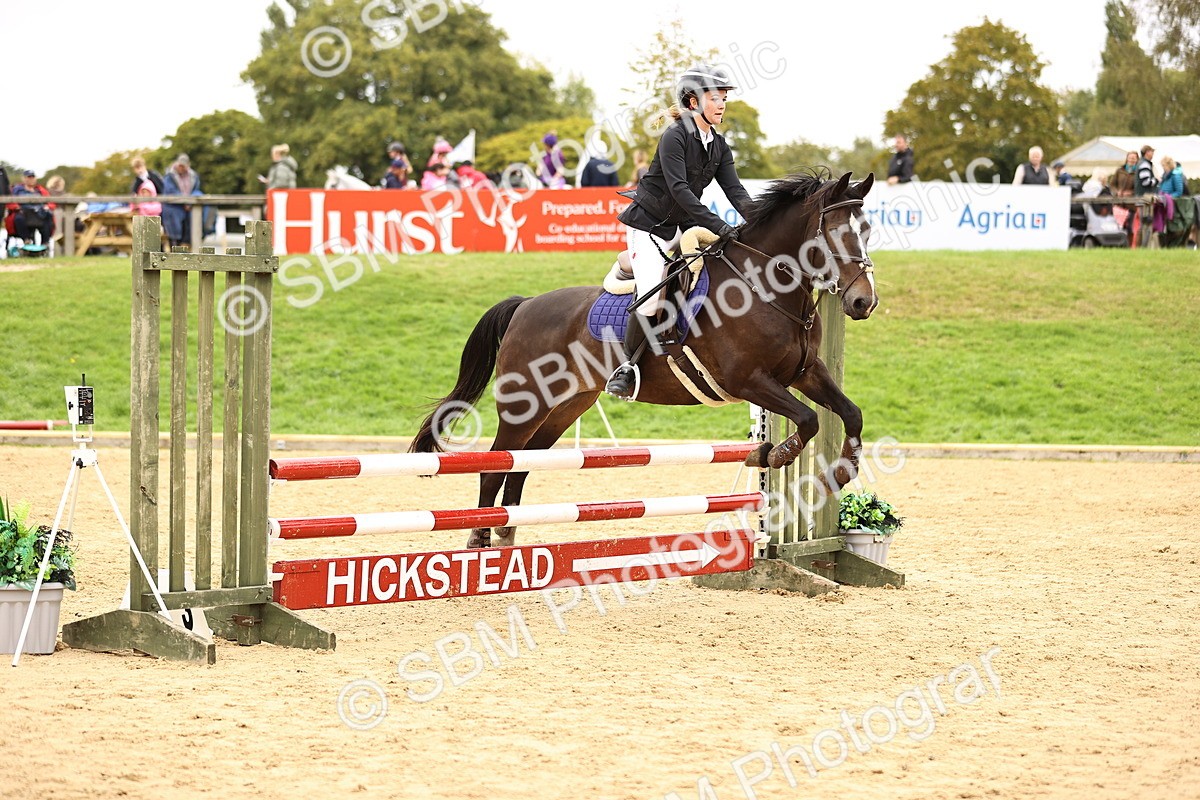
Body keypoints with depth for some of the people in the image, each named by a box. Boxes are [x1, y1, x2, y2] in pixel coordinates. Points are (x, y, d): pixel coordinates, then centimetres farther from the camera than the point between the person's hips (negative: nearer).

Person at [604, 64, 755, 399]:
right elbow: (679, 189, -28)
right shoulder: (675, 137, -18)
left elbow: (735, 190, -4)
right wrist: (718, 226, -35)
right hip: (649, 225, -8)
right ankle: (627, 366, -4)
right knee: (651, 300, -22)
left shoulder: (719, 146, 5)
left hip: (684, 226, 8)